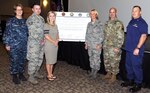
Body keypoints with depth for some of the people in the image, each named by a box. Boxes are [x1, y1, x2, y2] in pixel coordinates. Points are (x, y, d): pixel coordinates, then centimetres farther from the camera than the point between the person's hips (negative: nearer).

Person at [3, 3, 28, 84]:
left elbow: (27, 33, 17)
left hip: (24, 46, 4)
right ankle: (14, 76, 13)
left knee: (22, 60, 11)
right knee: (14, 61, -1)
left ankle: (21, 74, 26)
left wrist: (28, 43, 12)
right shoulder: (11, 21, -1)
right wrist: (7, 44, -7)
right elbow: (7, 33, -3)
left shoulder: (24, 21, 12)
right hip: (14, 46, -4)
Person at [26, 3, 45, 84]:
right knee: (33, 60, -5)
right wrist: (40, 41, -12)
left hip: (41, 42, 8)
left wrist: (43, 40, 7)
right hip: (34, 43, -8)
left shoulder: (41, 18, 13)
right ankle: (31, 76, 6)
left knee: (40, 59, 15)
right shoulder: (31, 19, -11)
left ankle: (36, 72, 31)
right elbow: (32, 33, -14)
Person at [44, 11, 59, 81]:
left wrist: (57, 40, -5)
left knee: (52, 61, 12)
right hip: (48, 45, -7)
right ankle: (49, 75, 10)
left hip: (55, 45, 7)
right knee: (49, 61, 0)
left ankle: (51, 74, 23)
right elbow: (46, 36, -16)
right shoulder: (46, 25, -9)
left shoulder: (55, 26, 12)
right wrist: (54, 42, -13)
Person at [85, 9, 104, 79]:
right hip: (90, 44, 6)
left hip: (96, 45, -5)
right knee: (91, 58, 12)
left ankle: (95, 72, 10)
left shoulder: (99, 24, -7)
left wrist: (99, 44, -13)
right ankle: (92, 71, 24)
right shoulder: (89, 24, 10)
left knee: (96, 58, -3)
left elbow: (101, 35, -9)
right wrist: (86, 43, 11)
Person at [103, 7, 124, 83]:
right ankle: (108, 74, 32)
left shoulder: (118, 23, -12)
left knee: (114, 62, 2)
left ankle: (114, 76, 16)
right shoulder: (107, 23, 11)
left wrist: (117, 47, -18)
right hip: (106, 46, 7)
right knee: (106, 61, 15)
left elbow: (120, 37, -15)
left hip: (114, 47, -7)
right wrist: (103, 44, 15)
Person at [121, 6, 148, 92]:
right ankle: (130, 80, 31)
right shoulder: (131, 21, 14)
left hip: (136, 50, -8)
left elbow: (143, 36, -18)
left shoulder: (142, 23, -11)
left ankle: (138, 84, 13)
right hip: (129, 49, 8)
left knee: (136, 67, -1)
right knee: (128, 65, 16)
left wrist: (138, 48, -22)